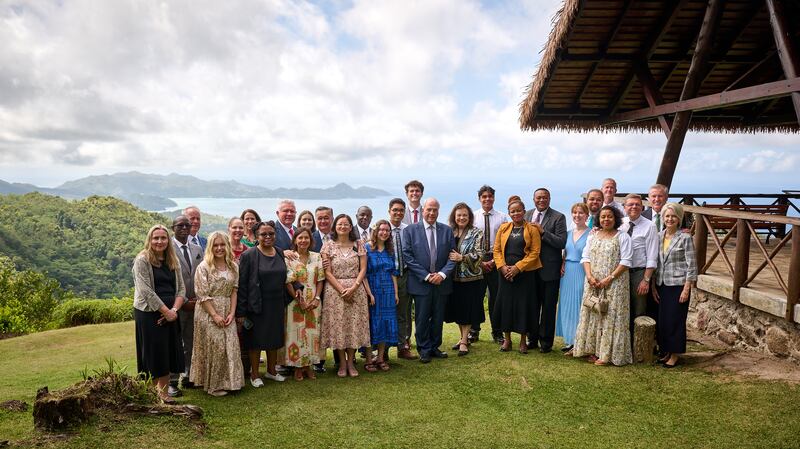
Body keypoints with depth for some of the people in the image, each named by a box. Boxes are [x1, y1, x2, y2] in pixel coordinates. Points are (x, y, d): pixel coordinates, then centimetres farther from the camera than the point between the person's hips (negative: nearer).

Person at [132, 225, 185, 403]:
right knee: (153, 353, 0)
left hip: (170, 314, 5)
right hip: (149, 314, -5)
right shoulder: (142, 260, -8)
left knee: (168, 353, 7)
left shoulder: (173, 261, 10)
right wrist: (166, 311, -14)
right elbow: (146, 291, -14)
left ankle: (163, 392, 18)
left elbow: (181, 288, 8)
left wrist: (174, 310, -8)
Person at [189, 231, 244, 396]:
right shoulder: (204, 267, -7)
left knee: (230, 347, 4)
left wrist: (232, 313, -6)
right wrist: (215, 315, -15)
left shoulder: (233, 266, 6)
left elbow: (234, 291, 5)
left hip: (227, 313, 4)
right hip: (208, 313, -4)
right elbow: (202, 295, -11)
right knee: (214, 347, -1)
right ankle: (213, 385, 12)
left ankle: (228, 381, 18)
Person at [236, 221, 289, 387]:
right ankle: (254, 375, 21)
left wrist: (285, 304, 7)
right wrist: (241, 311, -14)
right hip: (257, 306, -5)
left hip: (277, 305, 5)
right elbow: (242, 285, -11)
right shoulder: (248, 256, -10)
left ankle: (271, 370, 33)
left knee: (275, 339, 15)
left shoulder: (280, 253, 5)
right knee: (256, 341, 6)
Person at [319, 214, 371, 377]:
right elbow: (327, 272, -3)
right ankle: (342, 363, 12)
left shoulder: (358, 245, 7)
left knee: (354, 325, 1)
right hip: (335, 290, -1)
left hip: (356, 289, 1)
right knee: (338, 325, 0)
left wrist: (353, 287, -13)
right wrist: (342, 290, -13)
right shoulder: (328, 246, 2)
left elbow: (363, 269, 1)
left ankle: (351, 362, 13)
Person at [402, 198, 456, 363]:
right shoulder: (410, 230, -3)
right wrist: (426, 276, -13)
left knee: (438, 318, 12)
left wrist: (443, 274, -11)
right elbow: (407, 257, -8)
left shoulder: (447, 230, 6)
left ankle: (435, 347, 26)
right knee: (422, 319, 4)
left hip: (441, 282, 3)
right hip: (421, 283, -3)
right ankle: (424, 350, 18)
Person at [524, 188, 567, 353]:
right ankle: (532, 338, 27)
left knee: (548, 307, 6)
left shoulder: (558, 217, -7)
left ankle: (546, 342, 18)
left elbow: (562, 243, -15)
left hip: (549, 269, -4)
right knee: (532, 305, 14)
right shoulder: (527, 215, 8)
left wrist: (542, 231, -21)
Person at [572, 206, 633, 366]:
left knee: (611, 316, -3)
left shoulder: (622, 237, -1)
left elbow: (625, 262, -7)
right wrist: (589, 276, -9)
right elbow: (586, 257, 7)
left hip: (614, 284, -4)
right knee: (592, 315, 6)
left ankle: (607, 354, 2)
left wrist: (609, 278, -15)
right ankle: (593, 350, 14)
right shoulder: (592, 236, 12)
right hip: (593, 283, 4)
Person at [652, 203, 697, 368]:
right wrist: (653, 286, 7)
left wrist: (686, 289, -13)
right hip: (661, 285, 5)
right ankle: (667, 352, 22)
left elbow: (691, 265, -8)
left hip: (678, 285, -5)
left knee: (675, 320, 1)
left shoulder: (685, 238, -6)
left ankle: (674, 355, 14)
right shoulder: (658, 237, 7)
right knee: (662, 320, 7)